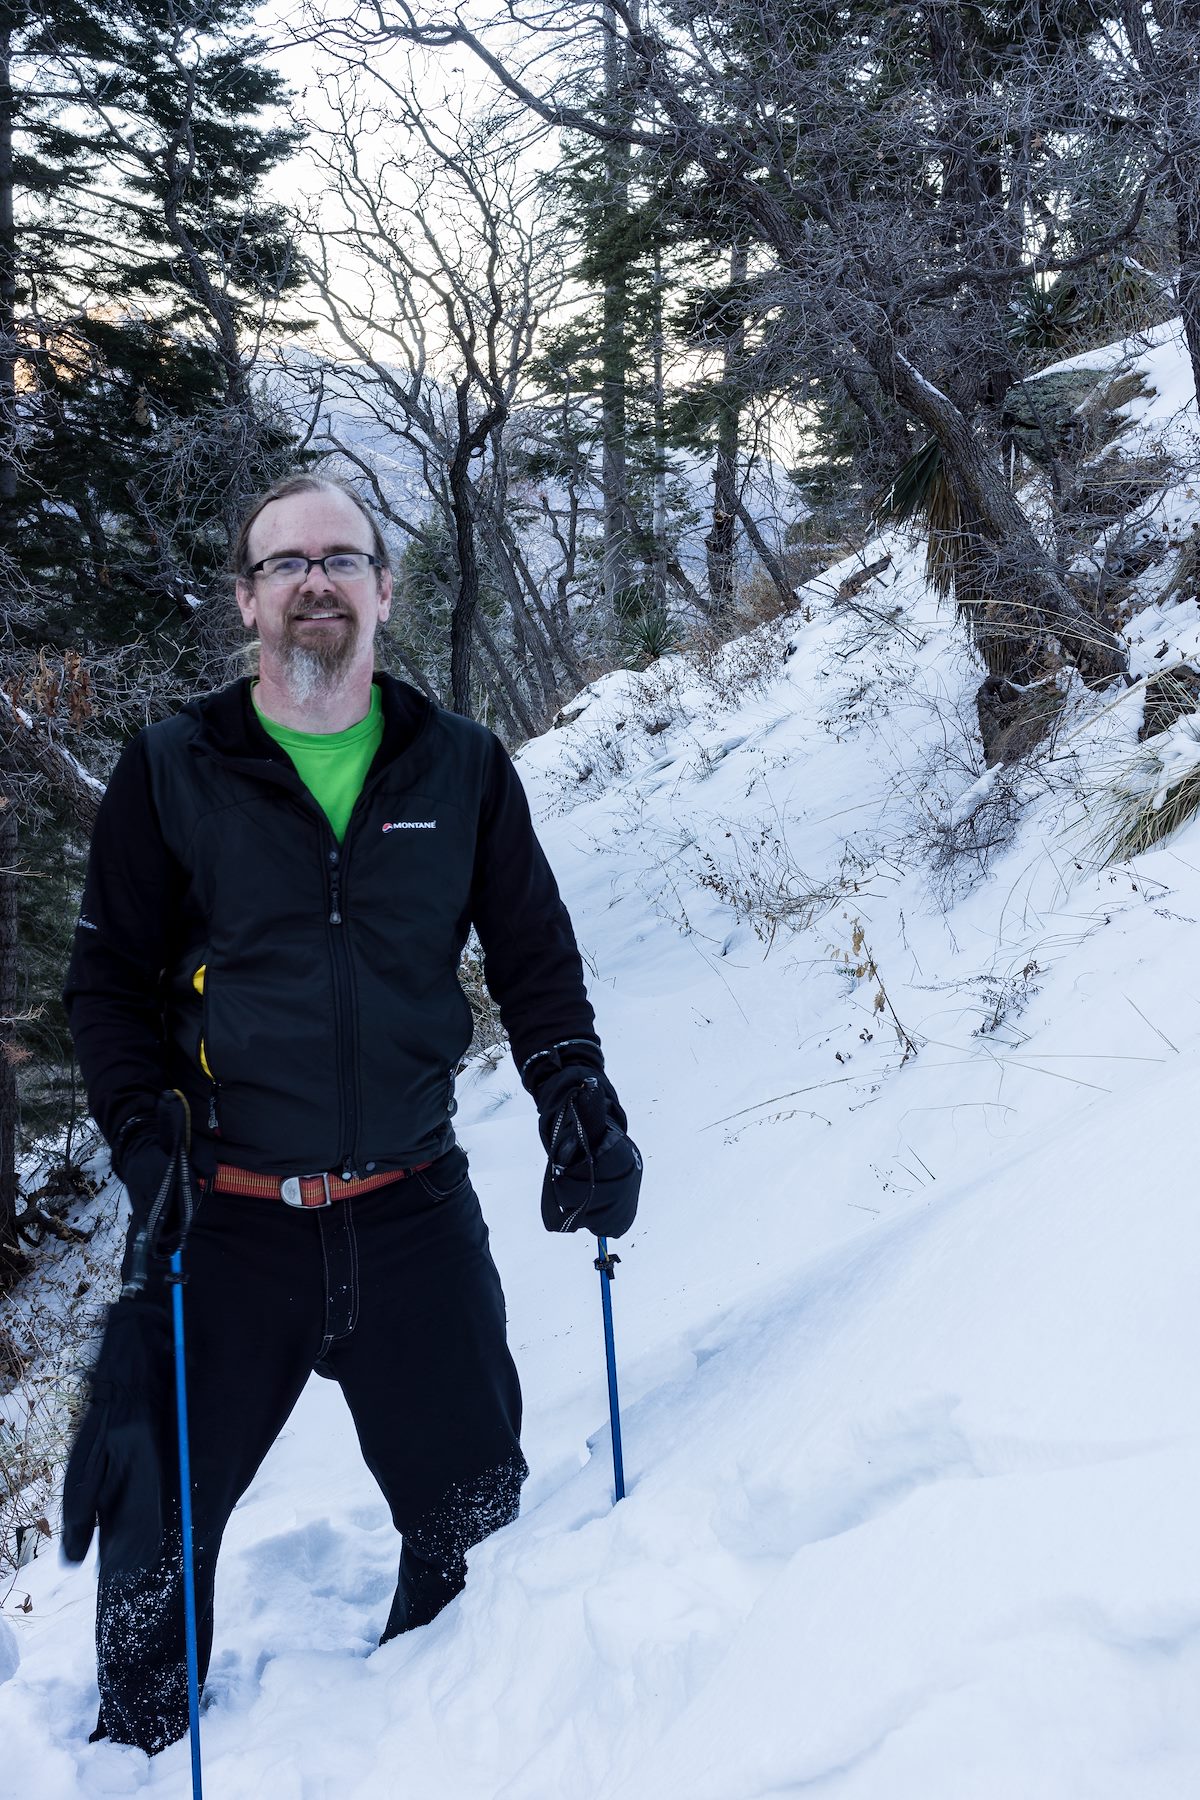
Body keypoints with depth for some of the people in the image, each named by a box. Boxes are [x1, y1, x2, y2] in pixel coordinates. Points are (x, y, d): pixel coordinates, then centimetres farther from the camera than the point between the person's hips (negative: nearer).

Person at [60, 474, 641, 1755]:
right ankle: (139, 1752, 33)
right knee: (152, 1527, 7)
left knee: (478, 1528, 9)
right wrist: (147, 1143, -9)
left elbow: (534, 955, 11)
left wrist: (577, 1097, -3)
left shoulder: (462, 769, 5)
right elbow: (108, 979, 4)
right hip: (222, 1220, -1)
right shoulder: (169, 774, 1)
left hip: (415, 1214, 2)